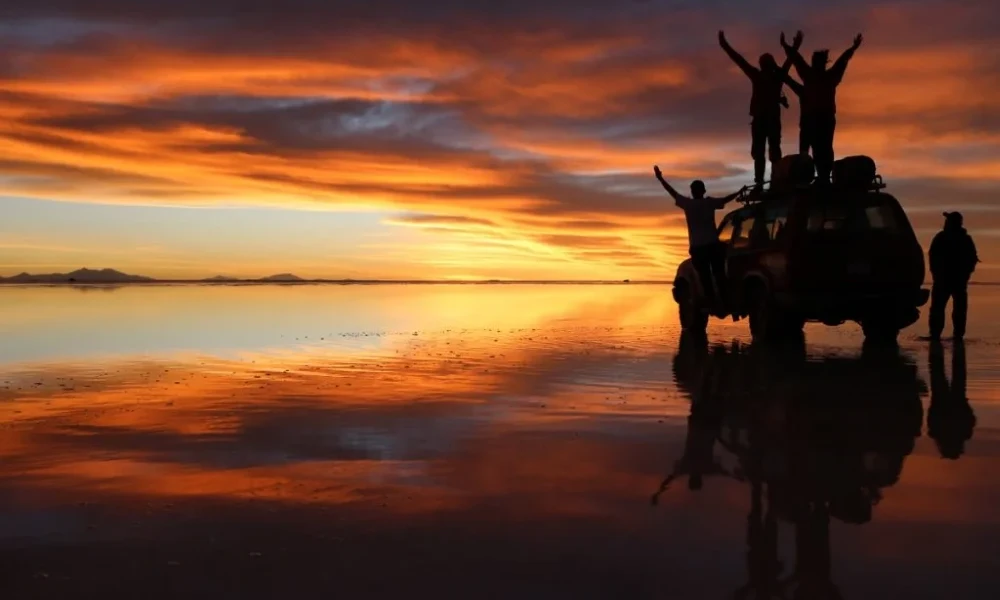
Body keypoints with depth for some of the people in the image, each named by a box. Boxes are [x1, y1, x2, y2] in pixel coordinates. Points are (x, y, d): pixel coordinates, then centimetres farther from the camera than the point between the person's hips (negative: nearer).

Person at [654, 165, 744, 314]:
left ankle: (714, 305, -1)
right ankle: (723, 303, 2)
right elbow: (726, 199, 9)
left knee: (705, 278, 3)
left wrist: (660, 178, 15)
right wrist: (739, 192, 25)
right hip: (713, 245, 1)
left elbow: (673, 193, 6)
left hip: (697, 247, -1)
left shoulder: (688, 204, -2)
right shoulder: (709, 203, 0)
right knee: (719, 276, 6)